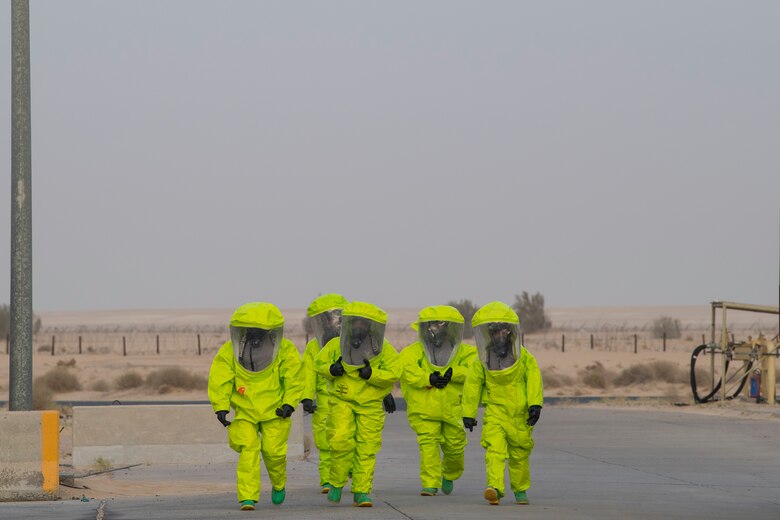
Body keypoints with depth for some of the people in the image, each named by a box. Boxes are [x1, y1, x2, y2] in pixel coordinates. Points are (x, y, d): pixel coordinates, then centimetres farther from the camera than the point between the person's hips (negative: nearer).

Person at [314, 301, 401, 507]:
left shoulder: (384, 350, -5)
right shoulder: (336, 346, -2)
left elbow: (393, 374, -9)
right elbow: (318, 363, 8)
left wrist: (371, 374, -24)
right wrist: (331, 369, -14)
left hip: (370, 405, 0)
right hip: (342, 402, 0)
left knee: (367, 448, -1)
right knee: (341, 441, -17)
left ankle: (361, 492, 8)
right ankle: (336, 484, 3)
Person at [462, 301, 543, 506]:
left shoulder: (524, 358, -2)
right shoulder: (482, 362, 0)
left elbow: (534, 380, -3)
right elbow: (472, 386, 7)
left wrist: (535, 405, -14)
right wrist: (468, 414, 10)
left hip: (519, 414, 1)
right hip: (495, 411, -1)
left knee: (519, 454, 13)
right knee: (495, 448, -22)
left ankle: (520, 490, 31)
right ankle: (495, 487, -33)